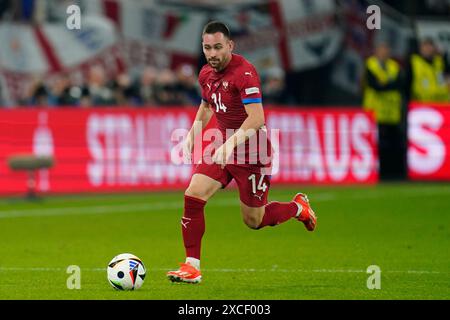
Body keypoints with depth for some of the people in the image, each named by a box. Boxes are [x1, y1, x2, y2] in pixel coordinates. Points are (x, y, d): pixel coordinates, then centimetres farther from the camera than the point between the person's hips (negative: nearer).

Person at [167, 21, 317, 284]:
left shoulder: (244, 72, -21)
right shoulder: (206, 74, 4)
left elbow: (256, 118, -29)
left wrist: (231, 144, -39)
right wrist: (192, 134, 14)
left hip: (251, 153, -7)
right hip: (223, 148, 7)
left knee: (253, 221, 5)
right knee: (193, 197, -12)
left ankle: (299, 207, 34)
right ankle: (192, 267, -4)